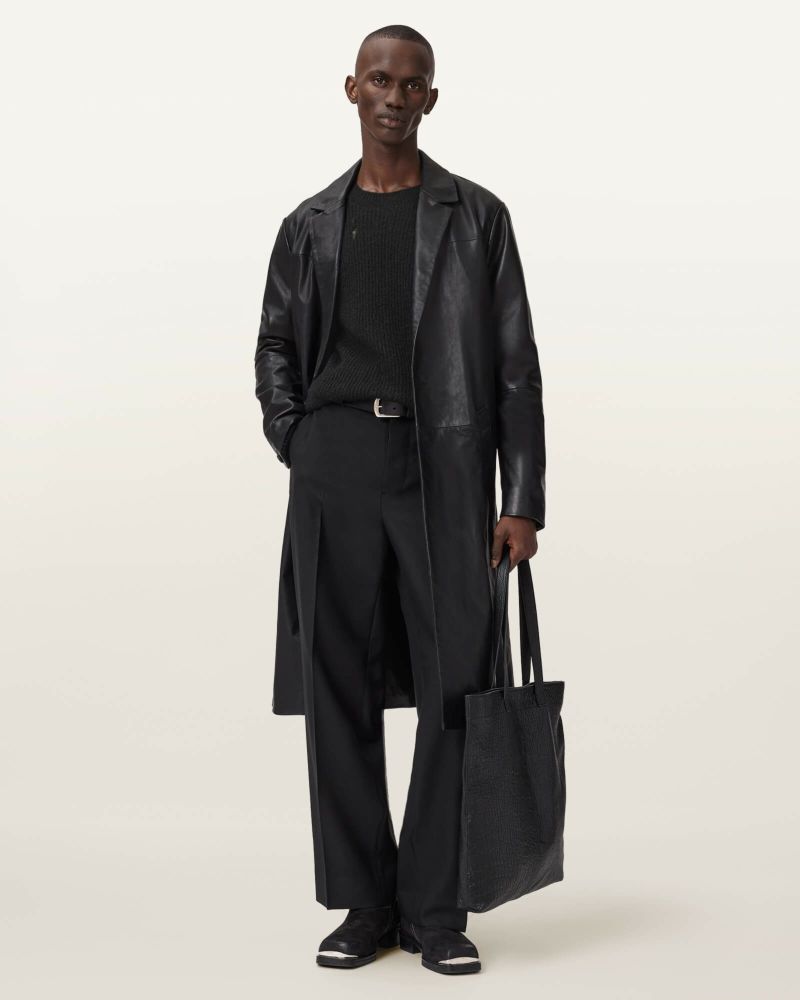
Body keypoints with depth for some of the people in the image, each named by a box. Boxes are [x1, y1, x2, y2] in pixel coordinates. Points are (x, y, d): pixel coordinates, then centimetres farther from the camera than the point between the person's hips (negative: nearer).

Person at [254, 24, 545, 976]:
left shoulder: (476, 216, 7)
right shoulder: (310, 225, 13)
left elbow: (516, 364, 3)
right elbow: (275, 346, 21)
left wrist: (522, 501, -4)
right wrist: (294, 446, 4)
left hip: (446, 465, -2)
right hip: (336, 466, 2)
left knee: (455, 687, -3)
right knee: (339, 691, 3)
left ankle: (436, 908, 8)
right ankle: (364, 903, 14)